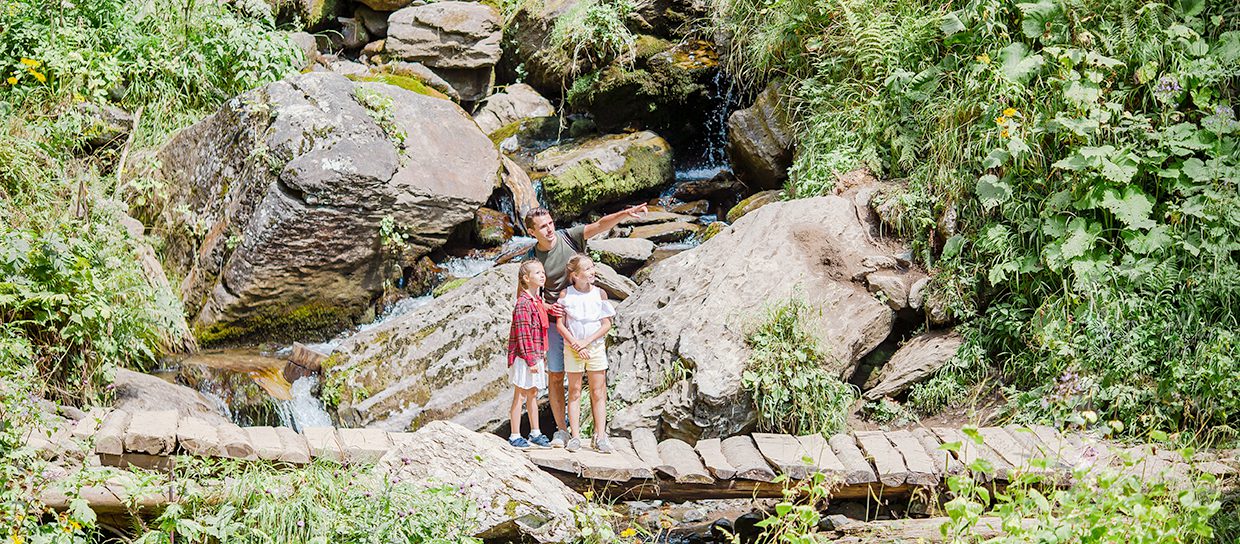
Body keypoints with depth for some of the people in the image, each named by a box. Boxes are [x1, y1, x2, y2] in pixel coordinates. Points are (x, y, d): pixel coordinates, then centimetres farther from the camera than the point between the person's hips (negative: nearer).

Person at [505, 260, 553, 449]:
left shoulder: (538, 301, 11)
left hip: (536, 356, 9)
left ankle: (535, 433, 25)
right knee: (520, 395, -1)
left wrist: (542, 354, 20)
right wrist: (531, 360, -20)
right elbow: (523, 335, -20)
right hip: (523, 356, -9)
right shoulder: (523, 304, -18)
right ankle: (515, 436, 6)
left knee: (533, 394, 16)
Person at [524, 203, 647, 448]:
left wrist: (625, 213, -35)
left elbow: (601, 225, -18)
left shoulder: (570, 237, -6)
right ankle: (561, 430, 14)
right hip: (557, 321, 0)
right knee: (555, 377, 3)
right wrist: (547, 308, -20)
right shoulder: (532, 259, -5)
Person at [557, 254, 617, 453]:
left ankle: (600, 437, 4)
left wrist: (586, 342, -13)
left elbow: (606, 325, -3)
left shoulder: (600, 294, -3)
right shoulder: (566, 294, -6)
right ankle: (575, 436, 9)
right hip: (573, 349, -1)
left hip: (596, 347, 1)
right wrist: (576, 345, -14)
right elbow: (560, 325, -4)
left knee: (598, 393, 2)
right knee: (574, 392, 5)